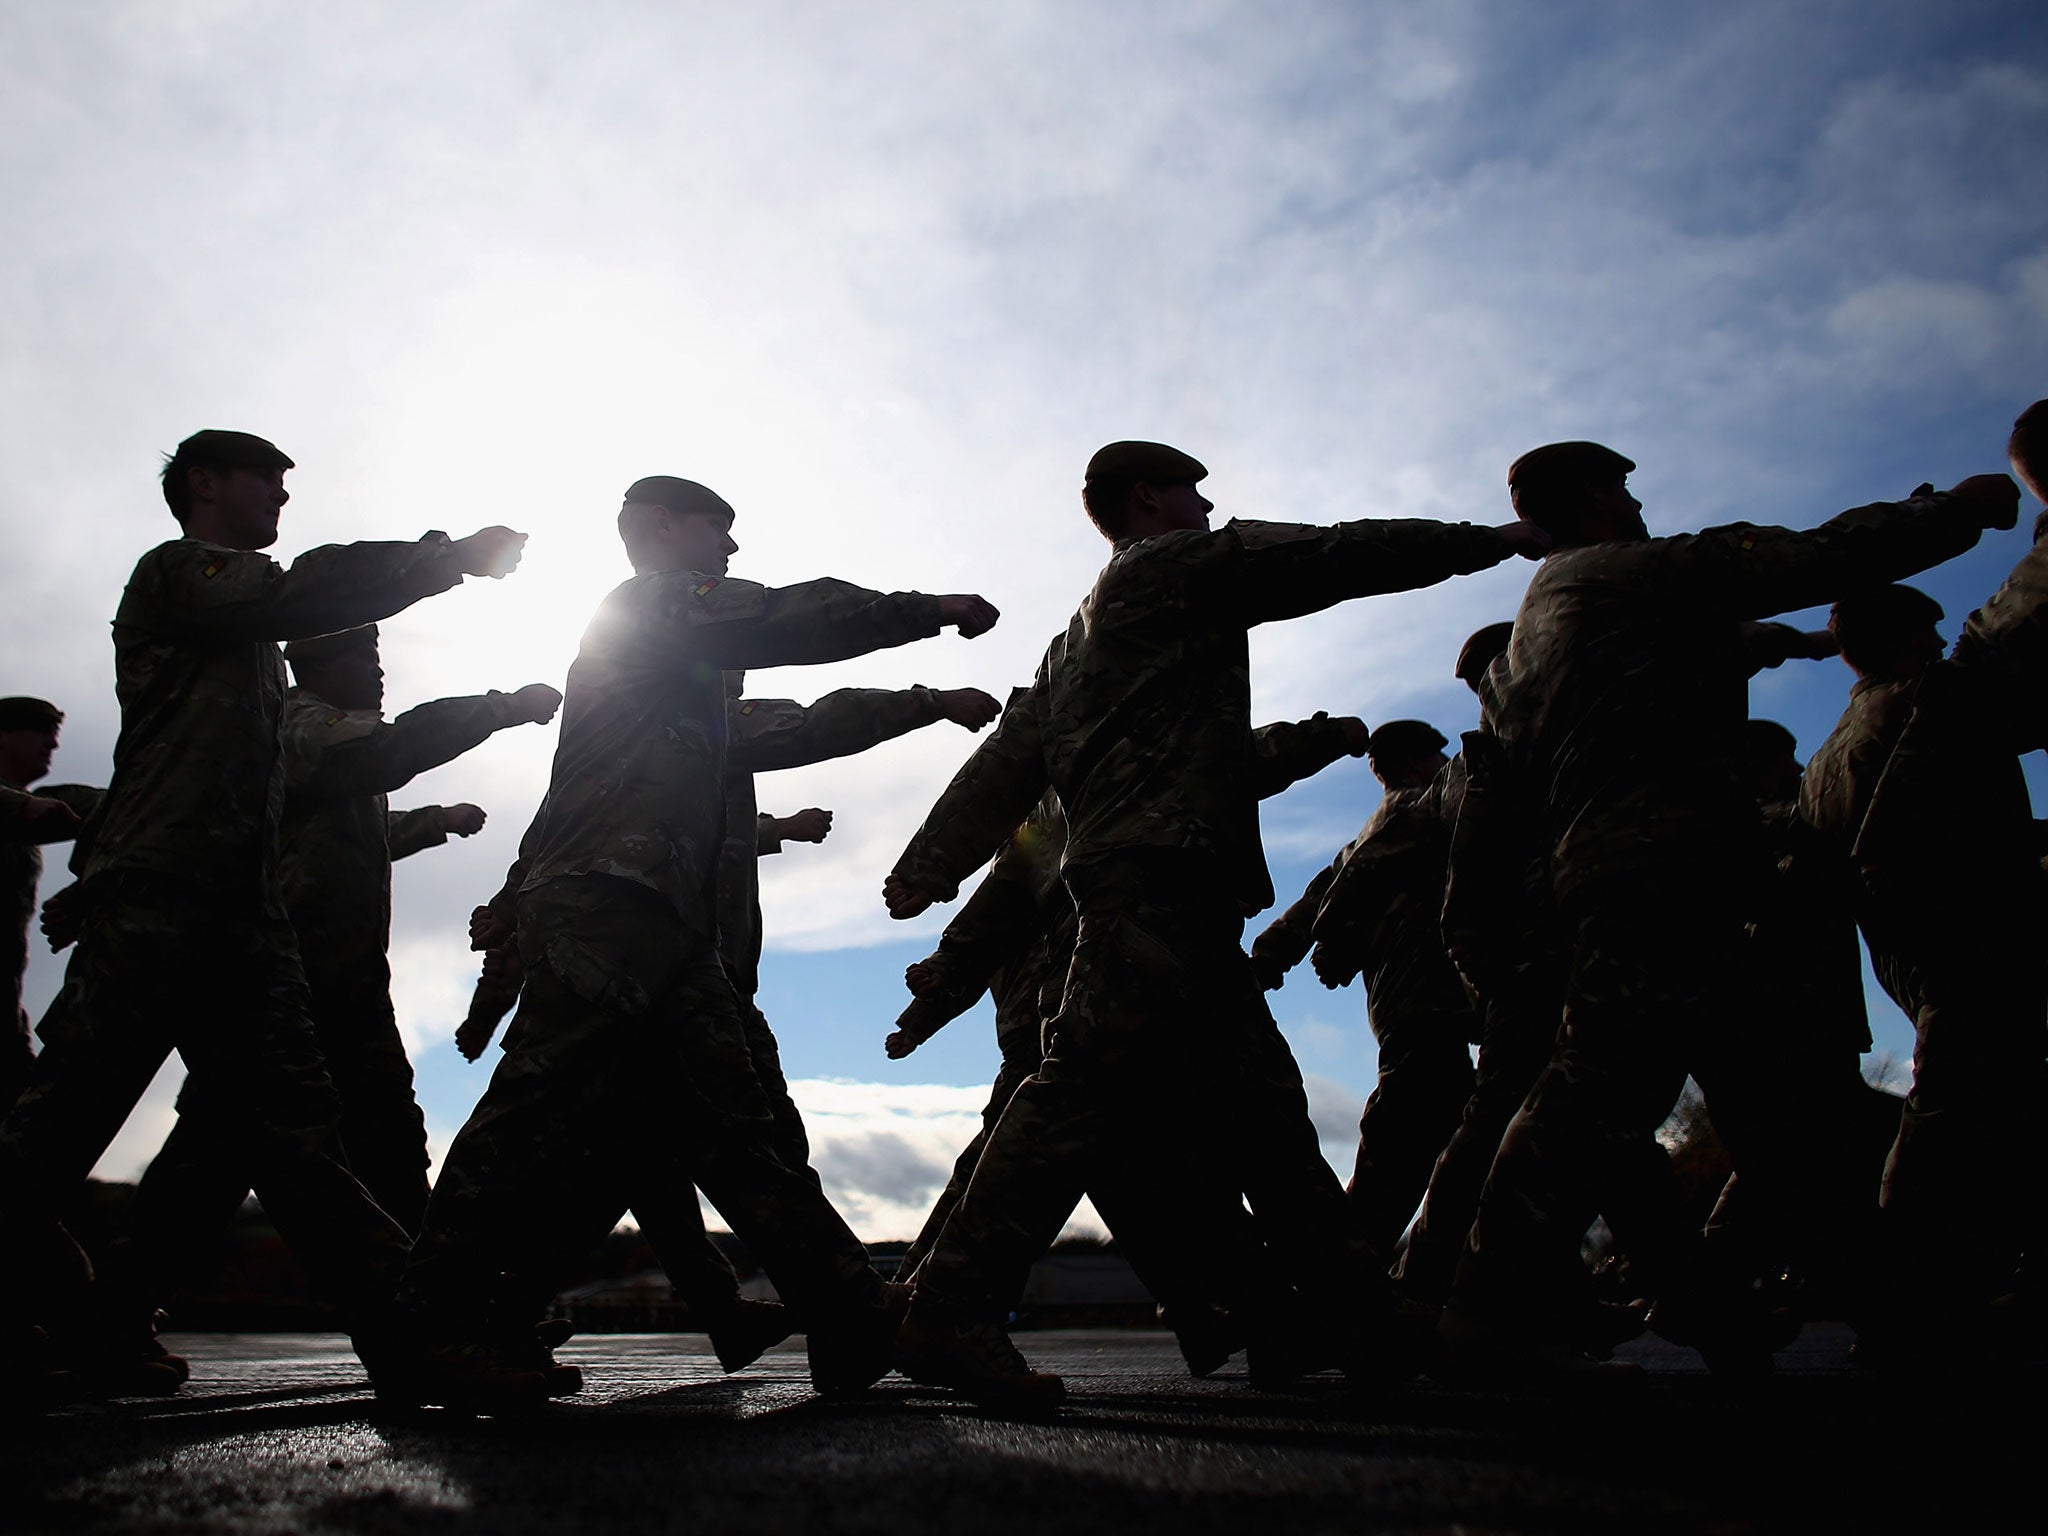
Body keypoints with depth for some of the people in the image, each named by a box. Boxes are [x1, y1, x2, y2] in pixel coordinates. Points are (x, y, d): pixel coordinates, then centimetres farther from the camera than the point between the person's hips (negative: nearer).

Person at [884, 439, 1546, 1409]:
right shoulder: (1178, 564, 6)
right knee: (1092, 1083, -18)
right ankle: (951, 1314, -21)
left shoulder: (1080, 636, 31)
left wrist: (927, 867, 19)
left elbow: (1008, 758, 24)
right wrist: (1495, 539, 16)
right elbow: (1338, 558, 6)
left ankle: (1361, 1312, 12)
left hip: (1129, 878, 10)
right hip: (1163, 867, -10)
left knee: (1259, 1096, 8)